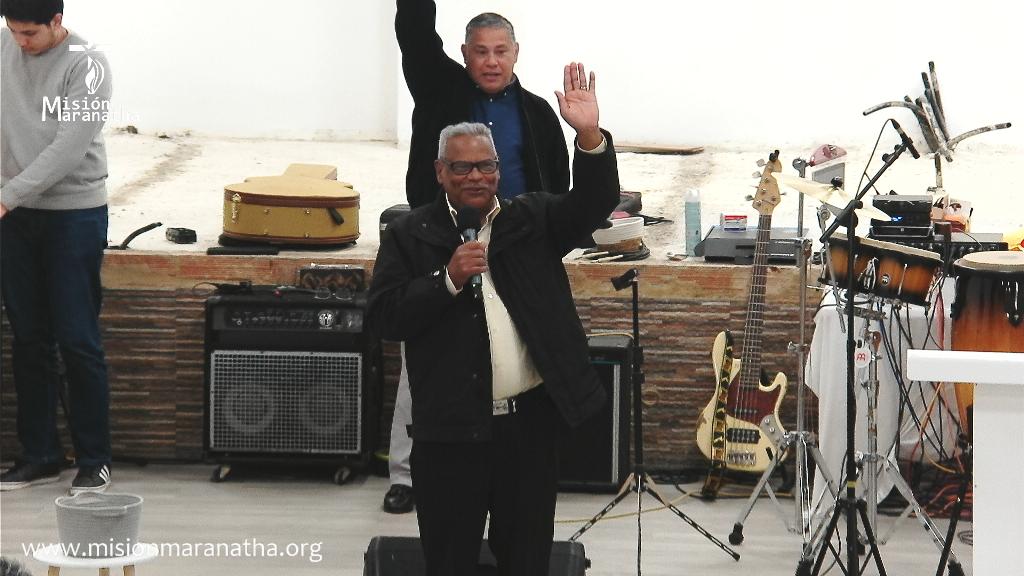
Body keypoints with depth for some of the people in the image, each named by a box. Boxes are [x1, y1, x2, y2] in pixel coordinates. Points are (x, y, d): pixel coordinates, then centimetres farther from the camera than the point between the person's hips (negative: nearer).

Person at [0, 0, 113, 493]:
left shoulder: (86, 65, -13)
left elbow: (68, 148, -20)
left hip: (74, 216, -5)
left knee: (77, 341, -3)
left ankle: (94, 460, 6)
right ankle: (40, 455, 17)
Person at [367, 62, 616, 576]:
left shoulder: (532, 219, 9)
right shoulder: (410, 235, 3)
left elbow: (594, 204, -5)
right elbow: (382, 317, -4)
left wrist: (589, 136, -21)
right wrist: (447, 279, -17)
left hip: (532, 420, 2)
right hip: (451, 428, -2)